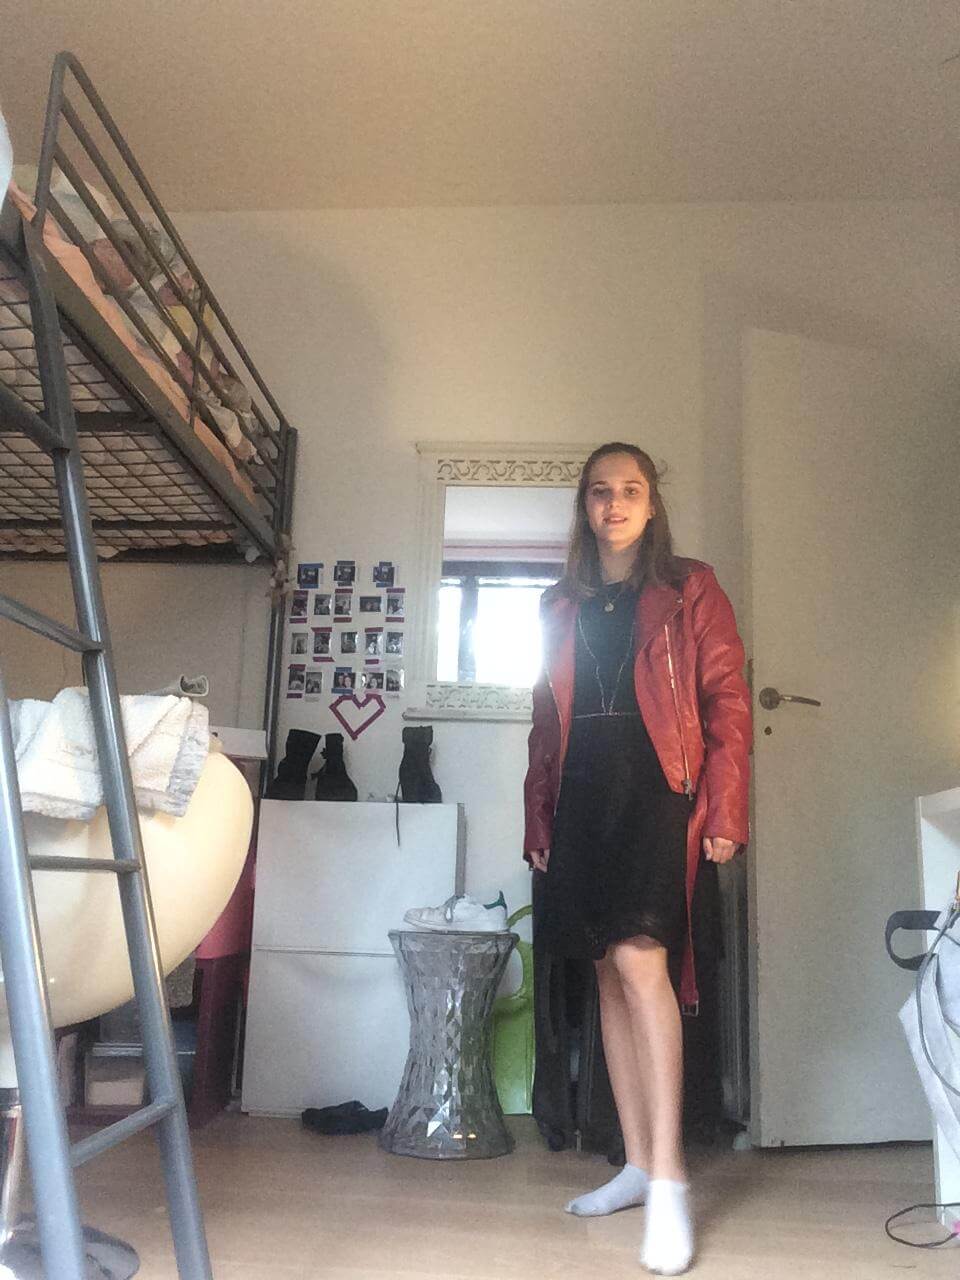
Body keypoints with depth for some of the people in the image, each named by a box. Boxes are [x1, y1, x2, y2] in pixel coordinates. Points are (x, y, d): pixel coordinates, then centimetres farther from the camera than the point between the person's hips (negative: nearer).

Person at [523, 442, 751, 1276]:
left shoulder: (690, 591, 4)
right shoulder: (562, 607, 17)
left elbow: (728, 703, -2)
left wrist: (723, 814, -11)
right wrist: (538, 820, 10)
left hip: (658, 789, -5)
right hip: (583, 797, 5)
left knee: (640, 960, -19)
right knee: (611, 974, 6)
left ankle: (670, 1178, -11)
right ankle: (637, 1165, 16)